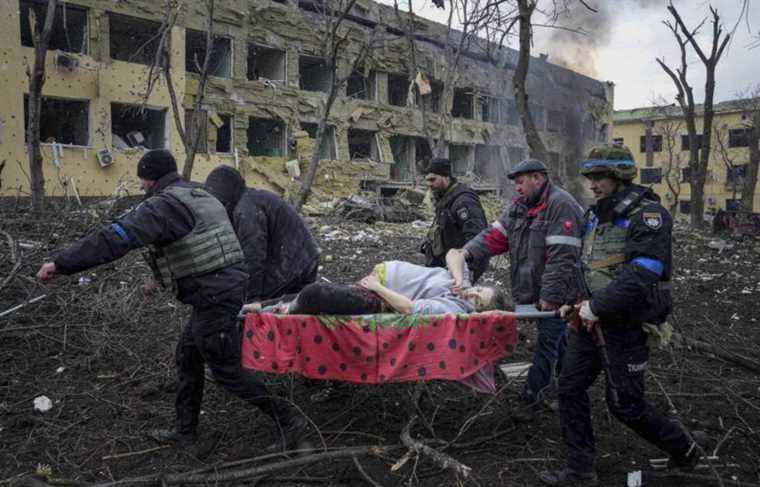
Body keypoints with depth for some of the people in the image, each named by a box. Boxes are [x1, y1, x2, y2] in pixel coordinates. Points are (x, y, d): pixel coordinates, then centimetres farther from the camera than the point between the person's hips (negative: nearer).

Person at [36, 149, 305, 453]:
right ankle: (185, 431, 31)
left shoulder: (164, 205, -14)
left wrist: (61, 263, -21)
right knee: (188, 356, 20)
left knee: (226, 371, 2)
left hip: (213, 298, -10)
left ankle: (287, 420, 10)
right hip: (230, 284, 10)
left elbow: (116, 238, -24)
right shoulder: (201, 197, 16)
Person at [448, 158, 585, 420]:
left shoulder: (560, 205, -17)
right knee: (557, 340, 20)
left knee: (547, 342, 1)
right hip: (533, 290, 8)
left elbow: (562, 257, -22)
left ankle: (531, 398, 9)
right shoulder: (520, 206, 11)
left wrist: (550, 296, -23)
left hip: (555, 293, -8)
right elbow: (495, 234, 3)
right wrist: (468, 251, -13)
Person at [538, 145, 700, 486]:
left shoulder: (648, 214, -14)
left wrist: (597, 306, -22)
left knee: (624, 405, 2)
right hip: (593, 317, 8)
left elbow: (641, 274, -25)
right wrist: (578, 302, 4)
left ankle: (683, 449, 30)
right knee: (570, 387, 4)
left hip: (628, 323, -8)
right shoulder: (596, 215, 11)